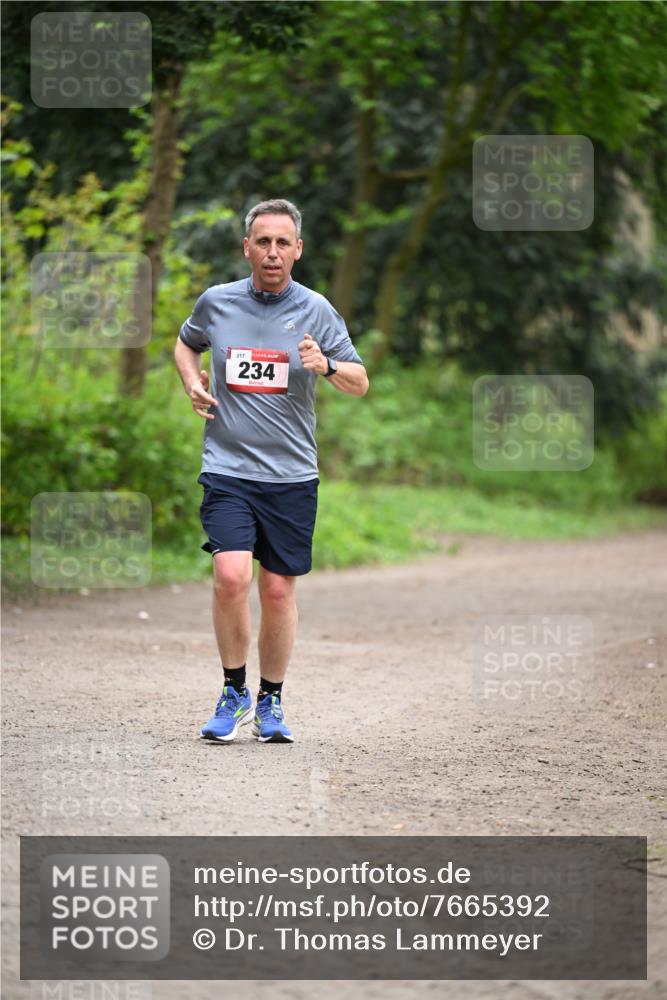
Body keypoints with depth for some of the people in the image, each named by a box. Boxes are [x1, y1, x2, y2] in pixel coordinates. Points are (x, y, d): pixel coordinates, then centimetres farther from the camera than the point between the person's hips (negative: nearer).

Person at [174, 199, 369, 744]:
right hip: (228, 469, -1)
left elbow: (360, 382, 1)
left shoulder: (316, 310, 1)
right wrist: (193, 383, 5)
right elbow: (186, 342, 25)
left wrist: (327, 366, -20)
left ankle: (271, 701, 22)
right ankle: (234, 693, 1)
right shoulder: (216, 302, 3)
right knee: (231, 577, -18)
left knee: (279, 590, 4)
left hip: (292, 474, 1)